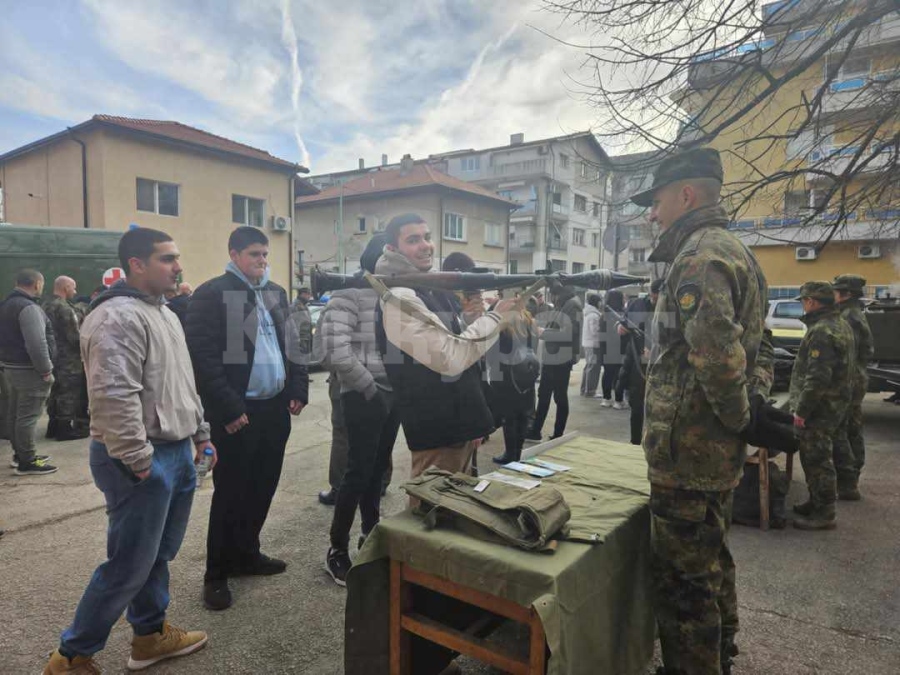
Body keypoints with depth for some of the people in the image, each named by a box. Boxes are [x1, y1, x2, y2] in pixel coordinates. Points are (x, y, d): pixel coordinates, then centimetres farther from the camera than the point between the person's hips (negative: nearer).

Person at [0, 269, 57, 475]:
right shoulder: (29, 307, -19)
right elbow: (37, 343, -25)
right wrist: (46, 370, -18)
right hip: (28, 370, -10)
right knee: (28, 416, -5)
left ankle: (20, 454, 28)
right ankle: (27, 462, 0)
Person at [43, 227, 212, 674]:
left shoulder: (165, 314, 15)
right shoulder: (118, 318, -18)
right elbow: (113, 398, -25)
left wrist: (200, 432, 20)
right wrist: (140, 461, -21)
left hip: (177, 452, 9)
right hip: (144, 461, -9)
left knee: (159, 555, 19)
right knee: (129, 566, 2)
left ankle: (151, 634, 35)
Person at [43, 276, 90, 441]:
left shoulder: (46, 306, 12)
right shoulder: (63, 308, -19)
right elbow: (74, 337, -20)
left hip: (53, 356, 10)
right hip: (68, 359, -10)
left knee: (56, 392, 17)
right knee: (68, 393, -2)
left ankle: (54, 425, 25)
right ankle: (65, 428, 4)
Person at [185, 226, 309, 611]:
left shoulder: (276, 293, 13)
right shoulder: (211, 294, -8)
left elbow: (291, 343, 17)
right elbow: (202, 357, -14)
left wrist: (298, 389, 6)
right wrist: (228, 409, -17)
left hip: (275, 407, 7)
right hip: (236, 412, -6)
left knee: (263, 486, 14)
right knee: (230, 492, 3)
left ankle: (246, 553, 32)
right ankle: (216, 574, 18)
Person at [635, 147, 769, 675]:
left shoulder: (700, 255, -18)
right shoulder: (733, 249, 15)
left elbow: (716, 353, -33)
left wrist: (737, 417, -18)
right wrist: (741, 419, 16)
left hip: (688, 449, -10)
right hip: (718, 449, 11)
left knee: (683, 577, 2)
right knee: (712, 558, 24)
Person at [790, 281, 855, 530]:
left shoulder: (821, 332, -22)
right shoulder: (841, 325, 13)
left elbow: (817, 378, -27)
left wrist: (801, 410, -21)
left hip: (819, 407, -11)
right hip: (836, 404, 11)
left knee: (816, 460, -1)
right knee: (817, 457, 20)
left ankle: (824, 514, 7)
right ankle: (816, 503, 32)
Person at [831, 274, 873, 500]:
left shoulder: (848, 317, -17)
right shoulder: (857, 315, 16)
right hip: (857, 380, 11)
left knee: (838, 433, -8)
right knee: (853, 431, 16)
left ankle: (847, 484, -6)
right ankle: (851, 479, 26)